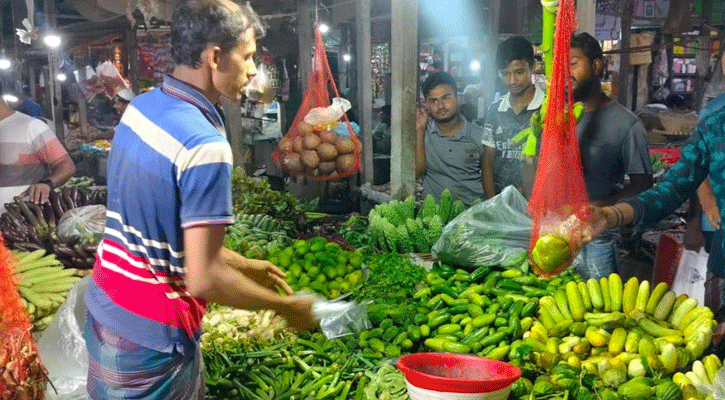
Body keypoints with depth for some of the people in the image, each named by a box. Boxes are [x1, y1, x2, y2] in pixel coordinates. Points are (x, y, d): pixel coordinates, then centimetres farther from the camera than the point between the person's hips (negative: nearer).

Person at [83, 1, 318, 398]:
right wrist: (286, 306, -11)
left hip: (104, 308, 8)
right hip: (150, 336, -8)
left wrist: (243, 264, 14)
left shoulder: (141, 107, -1)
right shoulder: (205, 145, -27)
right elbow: (204, 278, -26)